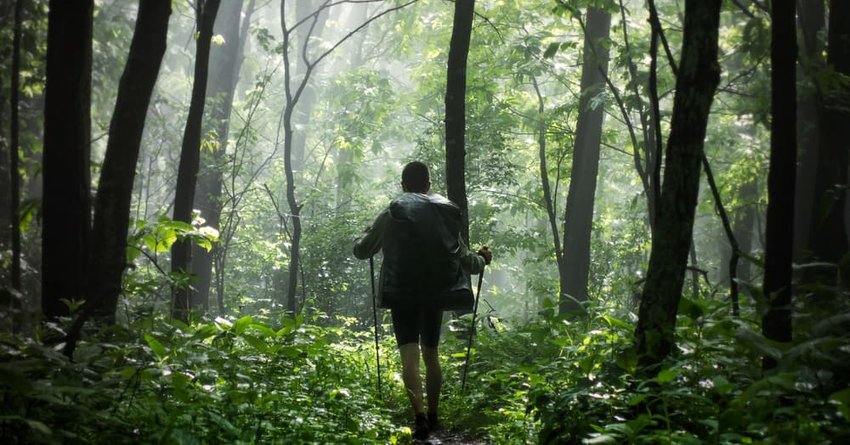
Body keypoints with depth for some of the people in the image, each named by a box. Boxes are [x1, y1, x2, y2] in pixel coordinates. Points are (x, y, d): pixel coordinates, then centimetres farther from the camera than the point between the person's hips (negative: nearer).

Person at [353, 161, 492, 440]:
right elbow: (464, 259, 8)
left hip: (403, 294, -3)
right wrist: (482, 260, 30)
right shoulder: (445, 214, 5)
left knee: (409, 357, -8)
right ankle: (433, 416, 25)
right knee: (431, 354, 17)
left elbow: (361, 251, 7)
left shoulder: (392, 214, -1)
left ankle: (420, 417, -25)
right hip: (437, 293, 3)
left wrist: (367, 234, 30)